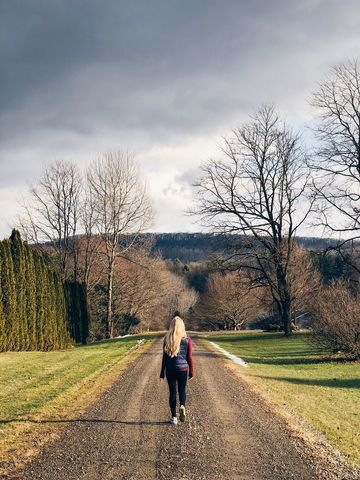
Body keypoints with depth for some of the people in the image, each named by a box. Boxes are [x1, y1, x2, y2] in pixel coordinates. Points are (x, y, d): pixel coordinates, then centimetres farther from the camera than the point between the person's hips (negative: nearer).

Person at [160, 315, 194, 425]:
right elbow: (189, 357, -2)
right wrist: (191, 372, 9)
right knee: (182, 390, 16)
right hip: (183, 369, 0)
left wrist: (162, 373, 6)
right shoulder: (187, 340, -6)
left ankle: (174, 417, 11)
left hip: (170, 369, 0)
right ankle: (182, 406, -13)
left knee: (172, 391, 10)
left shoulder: (167, 339, -4)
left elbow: (164, 357, -1)